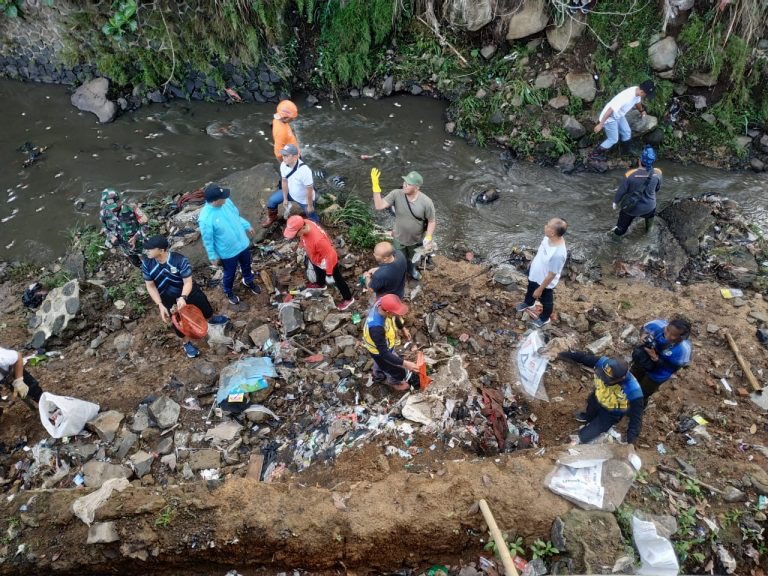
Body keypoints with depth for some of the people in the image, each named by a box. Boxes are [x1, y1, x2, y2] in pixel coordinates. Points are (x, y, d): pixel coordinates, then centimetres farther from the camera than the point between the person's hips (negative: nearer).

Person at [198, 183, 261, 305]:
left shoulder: (226, 201, -17)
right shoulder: (205, 219, -35)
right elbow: (207, 240, -20)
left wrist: (247, 226, 14)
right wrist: (213, 256, -10)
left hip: (242, 243, 6)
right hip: (227, 252, -5)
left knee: (246, 265, 30)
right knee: (230, 273, 21)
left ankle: (248, 281, 61)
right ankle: (228, 291, 52)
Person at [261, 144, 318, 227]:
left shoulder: (304, 170, -42)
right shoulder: (283, 165, -22)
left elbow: (309, 190, -30)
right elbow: (284, 181, -6)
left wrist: (310, 206, -18)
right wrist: (285, 199, 4)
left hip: (305, 199, -6)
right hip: (291, 193, 6)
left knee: (312, 218, 11)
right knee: (272, 200, 8)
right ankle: (272, 218, 37)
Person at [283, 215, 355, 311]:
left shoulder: (317, 239, -48)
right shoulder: (304, 224, -25)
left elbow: (329, 255, -34)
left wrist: (329, 273, -23)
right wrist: (302, 244, 19)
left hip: (328, 261, -7)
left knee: (336, 280, 17)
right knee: (318, 272, 36)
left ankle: (348, 298, 41)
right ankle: (320, 284, 68)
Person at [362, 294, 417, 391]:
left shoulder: (382, 303, -28)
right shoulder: (377, 328, -49)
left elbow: (394, 317, -2)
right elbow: (384, 354, -38)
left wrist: (403, 328, 9)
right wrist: (405, 363, -38)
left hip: (382, 344, 6)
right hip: (379, 351, -6)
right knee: (399, 372, 21)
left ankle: (378, 375, 70)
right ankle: (394, 382, 55)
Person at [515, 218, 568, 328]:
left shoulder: (558, 253, -43)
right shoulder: (548, 238, -20)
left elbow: (551, 275, -30)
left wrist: (540, 289, -18)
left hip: (545, 283, -7)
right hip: (534, 274, 7)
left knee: (546, 301, 25)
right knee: (530, 290, 36)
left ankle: (544, 318, 54)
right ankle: (528, 303, 68)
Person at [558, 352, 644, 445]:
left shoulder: (633, 391, -45)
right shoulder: (604, 363, -36)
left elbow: (636, 418, -35)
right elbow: (584, 357, -18)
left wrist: (630, 442, -40)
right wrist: (565, 354, -4)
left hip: (610, 414, -4)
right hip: (596, 399, 4)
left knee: (584, 436, 1)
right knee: (589, 413, 36)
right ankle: (588, 417, 71)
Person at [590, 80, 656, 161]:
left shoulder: (637, 91, -10)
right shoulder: (626, 97, -38)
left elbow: (638, 101, 16)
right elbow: (610, 110, -35)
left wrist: (642, 110, 36)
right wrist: (601, 124, -31)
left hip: (619, 115, 9)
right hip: (609, 118, -9)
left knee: (627, 132, 19)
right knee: (613, 139, 5)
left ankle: (626, 151, 42)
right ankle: (595, 154, 19)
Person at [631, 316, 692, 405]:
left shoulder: (684, 350, -39)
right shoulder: (658, 325, -31)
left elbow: (672, 368, -24)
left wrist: (656, 358, -37)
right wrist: (645, 335, -28)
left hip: (657, 375, -3)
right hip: (641, 360, 3)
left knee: (641, 396, 20)